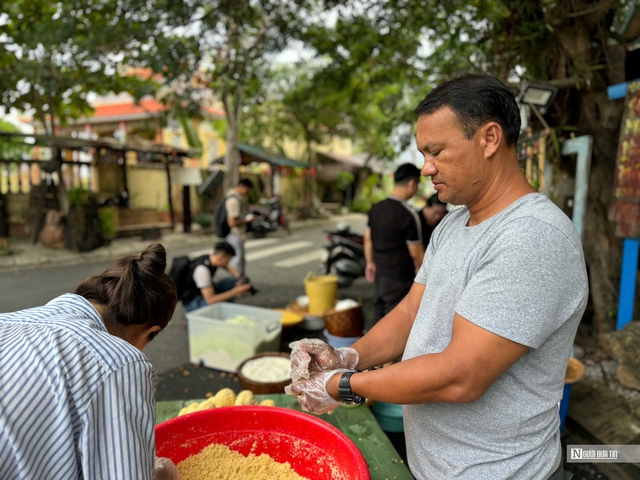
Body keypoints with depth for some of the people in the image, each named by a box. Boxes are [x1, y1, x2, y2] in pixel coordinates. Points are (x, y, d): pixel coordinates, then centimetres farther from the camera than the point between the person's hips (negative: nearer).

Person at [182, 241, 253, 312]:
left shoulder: (213, 257, -8)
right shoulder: (202, 269, -33)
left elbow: (229, 268, 13)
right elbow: (210, 300, -33)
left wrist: (241, 278, -9)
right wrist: (236, 290, -28)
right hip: (192, 302, -9)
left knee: (233, 280, 2)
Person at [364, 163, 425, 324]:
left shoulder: (376, 208, 3)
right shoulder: (408, 214, -20)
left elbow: (368, 239, 11)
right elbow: (416, 252, -15)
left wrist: (370, 263, 23)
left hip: (380, 272, 8)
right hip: (399, 276, -7)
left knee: (380, 314, 19)